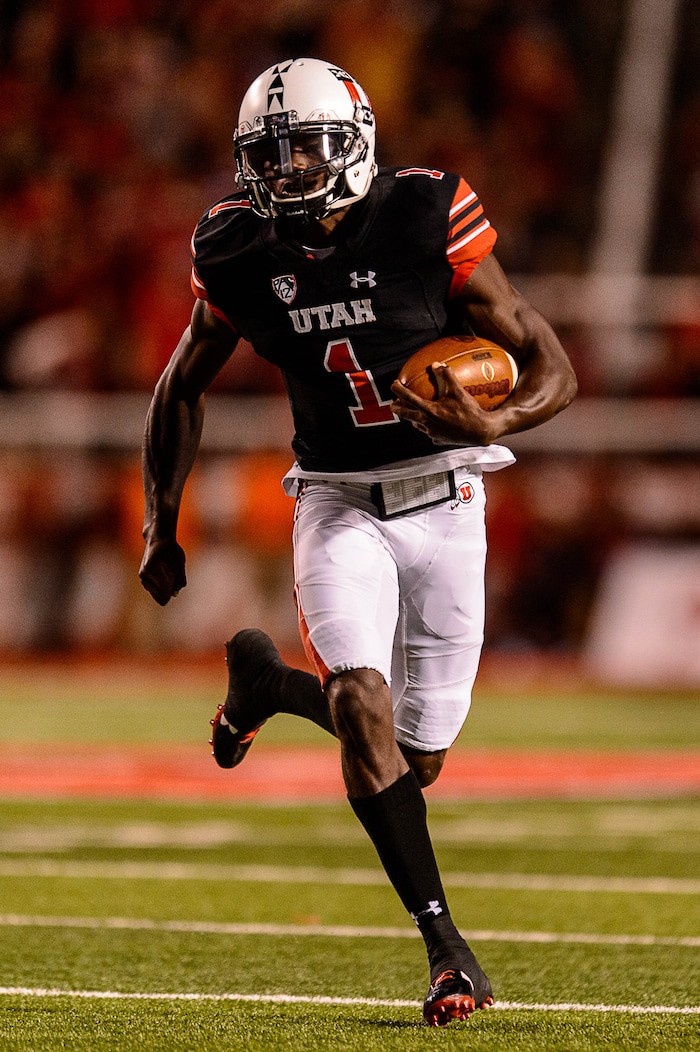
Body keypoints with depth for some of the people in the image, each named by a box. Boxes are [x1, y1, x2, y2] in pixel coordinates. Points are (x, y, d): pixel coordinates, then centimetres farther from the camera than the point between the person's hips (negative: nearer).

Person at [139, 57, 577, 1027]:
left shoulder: (426, 223, -16)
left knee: (417, 762, 3)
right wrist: (161, 525, 10)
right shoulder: (243, 256, -6)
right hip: (339, 504, 1)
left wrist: (494, 425, -31)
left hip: (441, 505, -1)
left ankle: (269, 684, 33)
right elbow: (183, 388, 13)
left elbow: (554, 370, -11)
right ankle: (444, 943, -13)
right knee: (366, 709, -23)